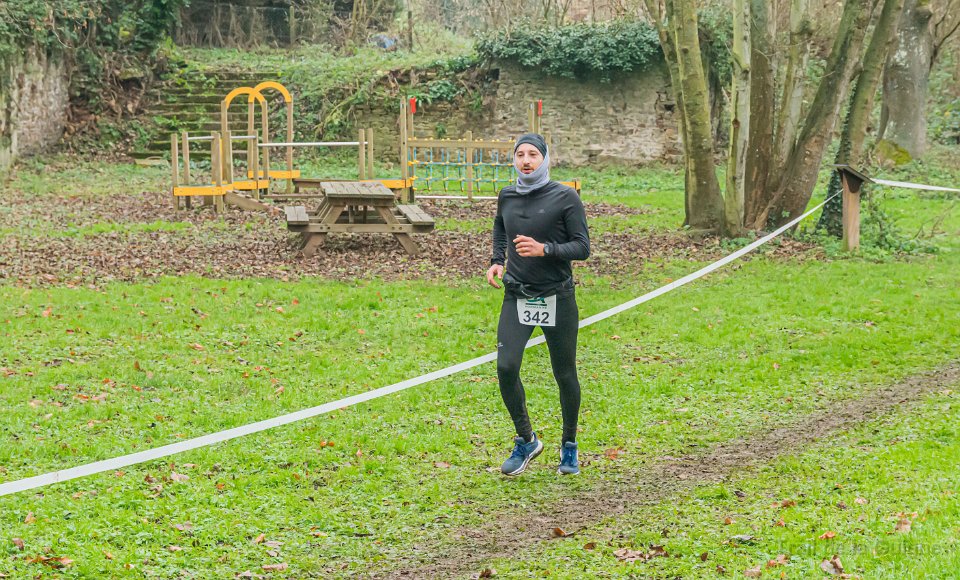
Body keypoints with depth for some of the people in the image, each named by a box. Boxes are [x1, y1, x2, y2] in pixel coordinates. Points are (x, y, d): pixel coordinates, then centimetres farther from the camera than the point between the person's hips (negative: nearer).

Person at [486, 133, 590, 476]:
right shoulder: (507, 196, 6)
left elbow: (582, 248, -9)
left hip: (557, 297, -3)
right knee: (506, 368, -12)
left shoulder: (565, 197, -7)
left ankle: (569, 446, 25)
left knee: (565, 375, 5)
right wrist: (498, 260, 11)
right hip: (516, 297, 3)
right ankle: (526, 441, 7)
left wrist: (544, 249, -24)